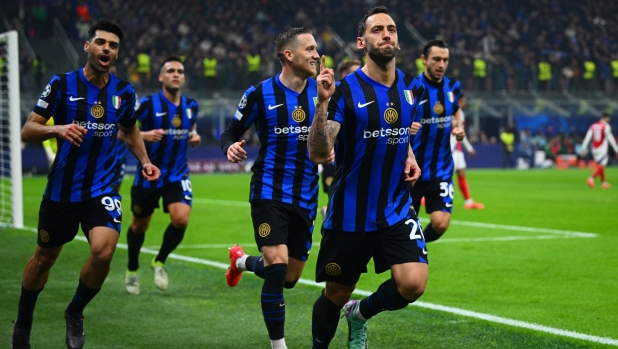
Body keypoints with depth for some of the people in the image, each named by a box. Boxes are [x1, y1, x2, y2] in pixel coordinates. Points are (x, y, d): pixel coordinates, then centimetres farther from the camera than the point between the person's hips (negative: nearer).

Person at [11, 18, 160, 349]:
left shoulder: (124, 91, 2)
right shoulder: (62, 84, -7)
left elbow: (130, 130, 22)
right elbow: (27, 131, -9)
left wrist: (144, 161, 6)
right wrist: (57, 129, -29)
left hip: (102, 190, 1)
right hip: (62, 189, -1)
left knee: (103, 251, -22)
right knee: (44, 258, 12)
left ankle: (75, 313, 5)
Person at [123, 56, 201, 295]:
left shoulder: (191, 106, 2)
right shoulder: (148, 104, -12)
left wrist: (194, 138, 0)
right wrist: (144, 135, -28)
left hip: (177, 175, 2)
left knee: (181, 219, -20)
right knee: (139, 225, 11)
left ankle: (160, 262, 7)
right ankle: (132, 270, 37)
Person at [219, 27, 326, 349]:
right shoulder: (260, 94, -7)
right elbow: (231, 132, 3)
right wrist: (230, 147, -20)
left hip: (305, 198, 4)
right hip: (269, 192, -4)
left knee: (289, 279, 13)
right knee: (277, 268, -20)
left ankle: (242, 260, 45)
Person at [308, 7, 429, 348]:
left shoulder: (412, 87, 2)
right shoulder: (346, 89, -14)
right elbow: (318, 153, -23)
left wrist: (409, 157, 5)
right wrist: (322, 102, -36)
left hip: (396, 210, 3)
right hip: (348, 215, -3)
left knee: (413, 284, -15)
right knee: (336, 294, 9)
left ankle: (360, 313, 17)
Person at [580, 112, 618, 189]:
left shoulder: (593, 126, 8)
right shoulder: (606, 126, -8)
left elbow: (587, 137, 4)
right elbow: (610, 139, -9)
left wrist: (583, 149, 4)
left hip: (594, 149, 6)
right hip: (602, 150, -6)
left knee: (600, 166, 17)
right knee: (601, 167, -9)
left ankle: (603, 182, 21)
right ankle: (591, 178, -28)